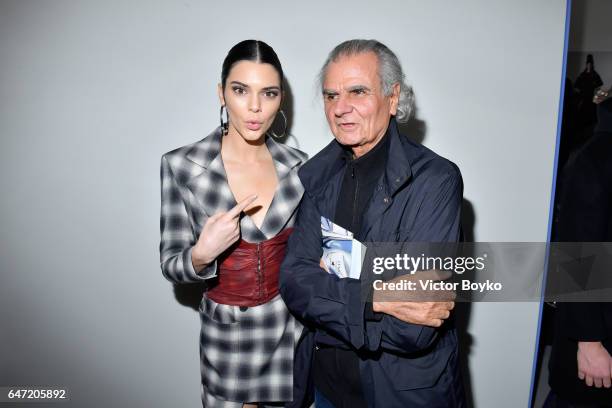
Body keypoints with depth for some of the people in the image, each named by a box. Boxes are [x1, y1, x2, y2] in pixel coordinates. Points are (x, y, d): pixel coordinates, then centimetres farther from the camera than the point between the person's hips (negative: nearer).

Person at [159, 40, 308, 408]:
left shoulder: (298, 165, -6)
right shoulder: (181, 165, -13)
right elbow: (171, 266, -8)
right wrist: (201, 256, -26)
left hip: (294, 328, 2)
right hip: (227, 335, -1)